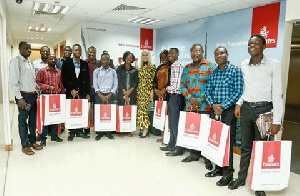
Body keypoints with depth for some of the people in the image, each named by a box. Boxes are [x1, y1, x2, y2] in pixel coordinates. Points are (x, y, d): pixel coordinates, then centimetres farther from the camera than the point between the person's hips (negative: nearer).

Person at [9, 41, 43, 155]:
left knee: (33, 120, 14)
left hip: (33, 94, 7)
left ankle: (32, 141, 27)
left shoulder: (29, 62, 14)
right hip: (24, 95, -7)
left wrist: (36, 91, 10)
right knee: (23, 120, 3)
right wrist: (19, 98, -19)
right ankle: (25, 145, 14)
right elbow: (14, 82, -14)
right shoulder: (15, 61, -9)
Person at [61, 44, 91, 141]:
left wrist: (87, 93, 5)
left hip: (82, 92, 2)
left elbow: (87, 79, 9)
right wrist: (71, 90, -9)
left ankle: (79, 131, 14)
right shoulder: (66, 63, 3)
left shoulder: (84, 64, 10)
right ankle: (72, 132, 12)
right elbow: (64, 78, -2)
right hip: (70, 92, -2)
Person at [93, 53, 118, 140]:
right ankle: (99, 132, 6)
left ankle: (108, 132, 7)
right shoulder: (96, 71, 6)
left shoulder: (113, 71, 7)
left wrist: (109, 95, -8)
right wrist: (100, 95, -10)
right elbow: (95, 84, 1)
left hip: (109, 95, 0)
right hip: (99, 95, 0)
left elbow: (115, 84, 3)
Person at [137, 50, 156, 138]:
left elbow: (153, 80, -7)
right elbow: (139, 80, 16)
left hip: (147, 90, -6)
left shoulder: (152, 67, -2)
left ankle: (145, 129, -2)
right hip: (140, 90, 6)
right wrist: (138, 90, 11)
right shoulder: (140, 68, 15)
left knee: (144, 108, -9)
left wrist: (152, 91, -12)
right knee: (141, 109, 5)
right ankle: (142, 128, 13)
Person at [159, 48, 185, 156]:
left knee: (176, 123, -2)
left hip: (176, 97, -9)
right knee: (171, 123, 15)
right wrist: (168, 89, -1)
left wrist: (167, 88, -4)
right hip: (172, 96, 9)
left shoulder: (178, 66, -12)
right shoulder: (172, 66, 14)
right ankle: (171, 145, 27)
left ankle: (179, 148, 8)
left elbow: (177, 85, -16)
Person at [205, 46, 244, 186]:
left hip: (228, 110, -5)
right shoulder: (213, 73, 12)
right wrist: (213, 104, -8)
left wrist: (223, 106, -15)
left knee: (227, 141, -2)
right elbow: (208, 91, 10)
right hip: (214, 110, 6)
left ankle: (228, 173, 10)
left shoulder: (235, 70, -4)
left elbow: (238, 92, -11)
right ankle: (218, 168, 26)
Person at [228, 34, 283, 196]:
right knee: (245, 146, 14)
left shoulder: (274, 65, -6)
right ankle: (241, 178, 28)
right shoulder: (243, 65, 7)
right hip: (246, 108, 4)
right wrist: (238, 103, 6)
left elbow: (277, 93, -8)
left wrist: (276, 121, -11)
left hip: (264, 109, -4)